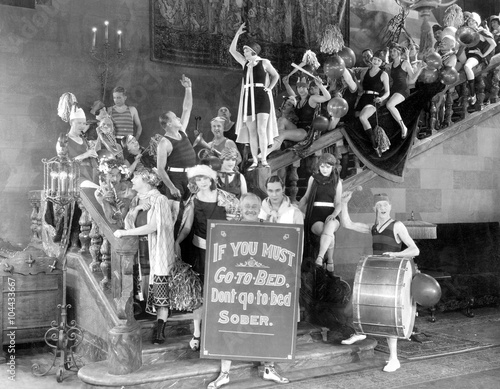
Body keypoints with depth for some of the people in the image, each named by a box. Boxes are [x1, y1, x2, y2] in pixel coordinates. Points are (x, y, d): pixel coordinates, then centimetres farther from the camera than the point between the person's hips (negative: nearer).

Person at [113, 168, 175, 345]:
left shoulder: (159, 200, -7)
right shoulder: (137, 200, 15)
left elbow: (153, 226, -16)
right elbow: (128, 224, 8)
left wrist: (125, 233, -13)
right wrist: (136, 209, -9)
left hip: (158, 253, -6)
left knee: (160, 294, -8)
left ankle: (160, 332, -5)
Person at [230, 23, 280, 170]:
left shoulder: (264, 62, 4)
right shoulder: (245, 63, 14)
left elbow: (276, 76, 14)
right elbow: (232, 50, 10)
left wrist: (269, 88, 2)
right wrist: (237, 34, 6)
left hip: (262, 97, -4)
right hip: (248, 98, 4)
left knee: (261, 130, -12)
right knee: (251, 131, 1)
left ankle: (264, 160, -10)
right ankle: (255, 161, 3)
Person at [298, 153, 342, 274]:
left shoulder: (337, 182, 13)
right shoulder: (313, 179, 13)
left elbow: (338, 203, 8)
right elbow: (306, 197, 21)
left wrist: (334, 214, -14)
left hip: (330, 215, 0)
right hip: (315, 215, 0)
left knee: (329, 227, -39)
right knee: (330, 234, -33)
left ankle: (319, 258, -44)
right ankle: (330, 261, -19)